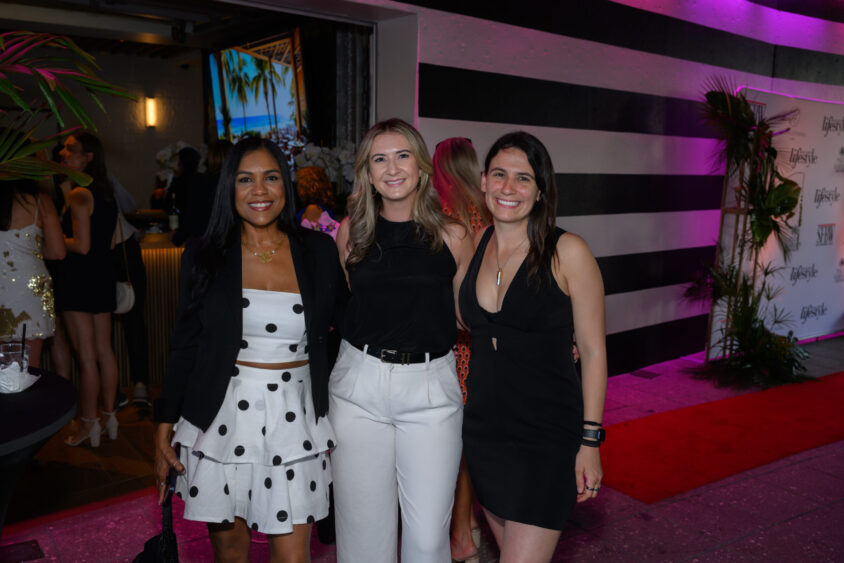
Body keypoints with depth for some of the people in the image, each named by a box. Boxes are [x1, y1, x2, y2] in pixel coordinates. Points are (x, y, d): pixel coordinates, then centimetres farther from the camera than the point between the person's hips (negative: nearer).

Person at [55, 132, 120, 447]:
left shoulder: (79, 195, -15)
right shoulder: (106, 194, 11)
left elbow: (81, 245, -20)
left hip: (79, 277, -9)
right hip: (103, 274, 9)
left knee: (86, 355, -1)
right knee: (104, 350, 14)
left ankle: (88, 423, 9)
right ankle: (108, 416, 22)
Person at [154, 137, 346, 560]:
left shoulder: (319, 252, 1)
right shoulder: (204, 257, 1)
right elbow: (184, 345, 5)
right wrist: (165, 427, 3)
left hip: (295, 418, 0)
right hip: (221, 417, 1)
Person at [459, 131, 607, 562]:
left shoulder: (567, 252, -11)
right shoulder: (475, 245, 3)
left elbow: (593, 350, -8)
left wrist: (590, 441, -9)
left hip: (547, 434, -5)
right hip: (484, 426, 5)